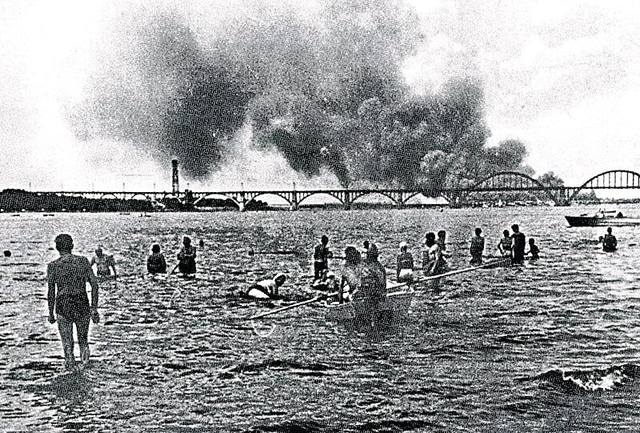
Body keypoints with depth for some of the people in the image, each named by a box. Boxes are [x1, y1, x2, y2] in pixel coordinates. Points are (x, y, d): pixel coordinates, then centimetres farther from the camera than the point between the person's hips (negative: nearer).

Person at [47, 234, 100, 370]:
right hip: (82, 305, 2)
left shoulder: (53, 266, -2)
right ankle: (85, 359, -6)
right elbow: (94, 284, -2)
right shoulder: (83, 261, 2)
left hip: (63, 306, -1)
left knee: (67, 345, 6)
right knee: (83, 340, 18)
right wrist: (94, 308, 3)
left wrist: (51, 313, 9)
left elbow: (51, 292, -2)